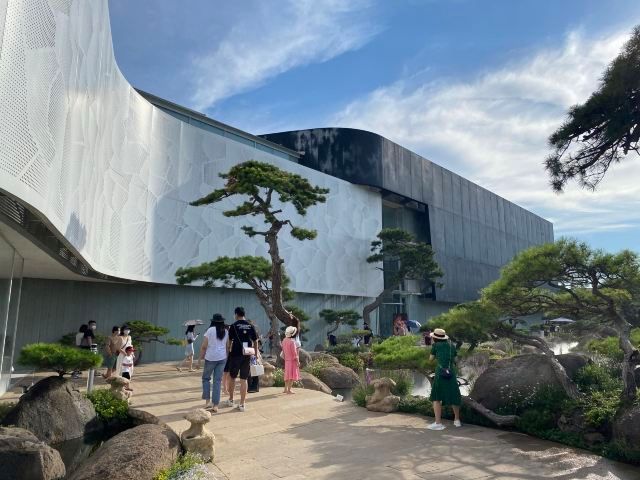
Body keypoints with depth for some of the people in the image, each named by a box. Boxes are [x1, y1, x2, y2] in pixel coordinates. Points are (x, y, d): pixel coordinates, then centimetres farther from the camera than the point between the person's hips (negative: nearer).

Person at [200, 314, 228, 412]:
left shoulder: (210, 330, -7)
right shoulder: (226, 332, 5)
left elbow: (204, 346, -7)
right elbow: (228, 346, 8)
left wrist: (201, 356, 5)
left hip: (210, 358, -3)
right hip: (222, 358, 3)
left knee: (206, 378, 15)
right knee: (218, 381, 7)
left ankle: (208, 401, 8)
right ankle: (215, 405, 6)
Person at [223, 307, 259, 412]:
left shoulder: (234, 326, -6)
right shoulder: (250, 326, 4)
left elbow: (230, 341, -3)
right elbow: (255, 341, 6)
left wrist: (228, 352, 11)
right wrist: (256, 353, 15)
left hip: (235, 355, -2)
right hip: (247, 355, 3)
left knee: (232, 378, 15)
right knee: (244, 380, 5)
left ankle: (231, 400, 28)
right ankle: (242, 404, 7)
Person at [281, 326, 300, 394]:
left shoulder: (284, 340, 2)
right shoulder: (292, 341, -21)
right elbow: (294, 353, -19)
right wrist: (298, 361, -12)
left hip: (287, 360, 7)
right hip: (292, 360, -7)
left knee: (287, 375, 17)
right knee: (292, 376, 1)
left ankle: (285, 389, 24)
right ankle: (289, 390, 2)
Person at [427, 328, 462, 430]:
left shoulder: (436, 345, 2)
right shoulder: (451, 345, 12)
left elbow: (431, 358, 14)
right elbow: (454, 359, 17)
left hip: (440, 373, -4)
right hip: (451, 373, 4)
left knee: (436, 397, 4)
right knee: (454, 397, 19)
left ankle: (438, 423, -3)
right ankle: (457, 420, 32)